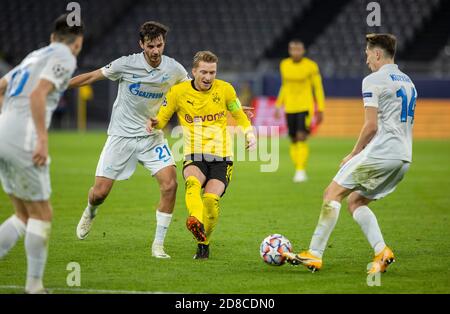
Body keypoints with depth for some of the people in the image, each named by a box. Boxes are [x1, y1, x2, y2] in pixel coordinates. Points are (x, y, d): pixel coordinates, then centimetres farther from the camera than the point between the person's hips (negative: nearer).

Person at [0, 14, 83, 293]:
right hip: (23, 142, -8)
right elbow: (37, 95, -18)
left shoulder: (35, 56, 23)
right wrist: (42, 140, -19)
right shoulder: (64, 59, -3)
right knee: (42, 214, 4)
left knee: (25, 216, 14)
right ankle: (34, 286, 5)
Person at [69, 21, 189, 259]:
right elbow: (90, 77, -3)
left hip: (152, 136, 2)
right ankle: (90, 213, 38)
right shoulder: (126, 64, -14)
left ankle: (158, 245, -6)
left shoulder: (174, 69, -6)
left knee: (169, 185, -18)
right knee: (100, 192, -2)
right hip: (121, 135, -2)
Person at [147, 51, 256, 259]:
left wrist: (249, 134, 1)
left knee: (211, 198, -22)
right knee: (192, 182, -36)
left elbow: (239, 116, 19)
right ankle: (196, 221, -62)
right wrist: (155, 123, -14)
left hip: (221, 157, 0)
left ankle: (204, 243, 1)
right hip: (194, 156, 0)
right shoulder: (178, 92, 1)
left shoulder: (224, 89, 4)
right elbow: (162, 118, 10)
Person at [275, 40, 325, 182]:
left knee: (301, 138, -19)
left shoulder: (311, 66, -10)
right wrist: (278, 106, 13)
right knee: (294, 140, 6)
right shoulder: (284, 65, 3)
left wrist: (320, 110, -5)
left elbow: (318, 88, -3)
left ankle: (301, 171, -16)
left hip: (306, 106, -4)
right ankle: (299, 171, 19)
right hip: (290, 108, 4)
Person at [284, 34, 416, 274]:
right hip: (403, 158, 8)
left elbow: (371, 126, -12)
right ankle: (381, 251, -2)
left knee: (333, 193, -1)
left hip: (380, 153, -8)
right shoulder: (408, 82, 21)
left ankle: (315, 254, -6)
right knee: (355, 202, 16)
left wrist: (354, 154, 1)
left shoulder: (373, 81, -6)